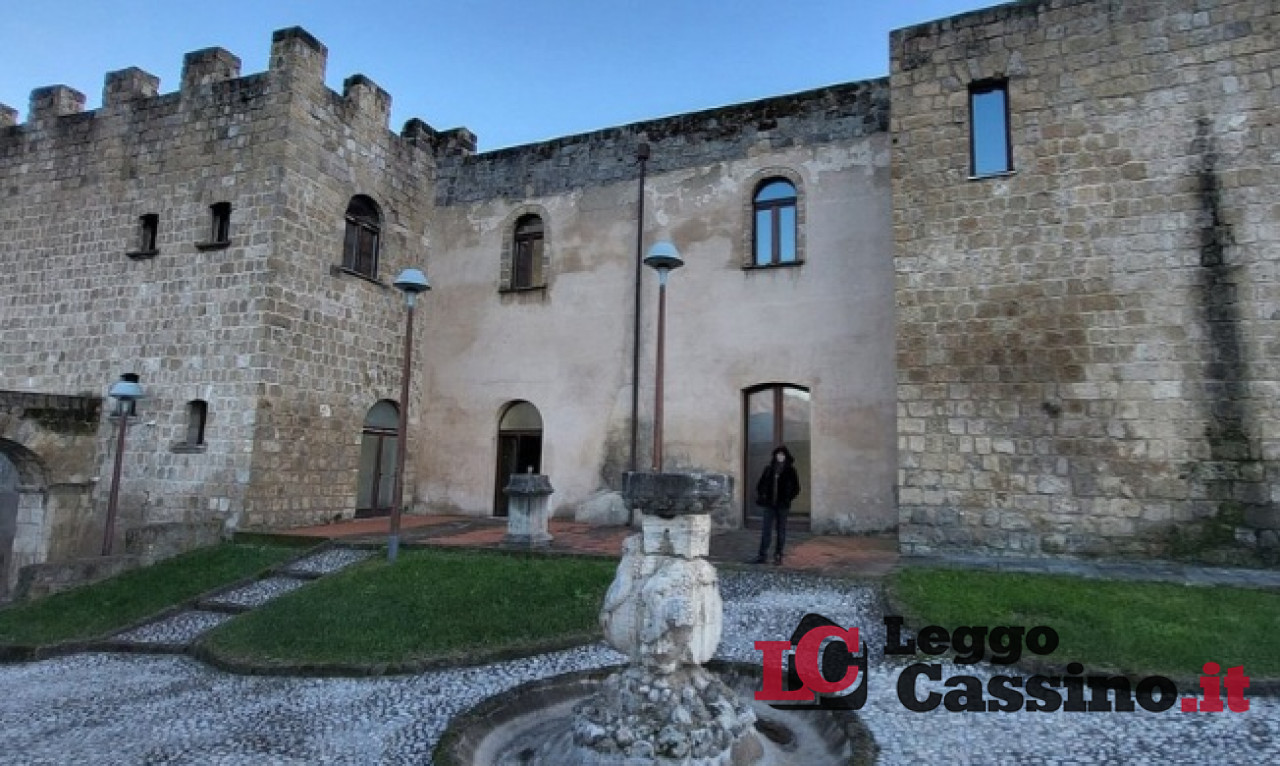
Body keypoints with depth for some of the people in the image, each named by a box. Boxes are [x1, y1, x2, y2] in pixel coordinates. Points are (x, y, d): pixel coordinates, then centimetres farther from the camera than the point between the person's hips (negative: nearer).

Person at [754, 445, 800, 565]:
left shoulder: (790, 471, 1)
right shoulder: (769, 469, 7)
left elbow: (796, 488, 3)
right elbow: (760, 484, 14)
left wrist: (788, 498, -6)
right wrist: (761, 496, 1)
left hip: (782, 505, -2)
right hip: (770, 504, 2)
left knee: (781, 530, 4)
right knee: (766, 530, 0)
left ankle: (778, 556, 11)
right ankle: (762, 555, 2)